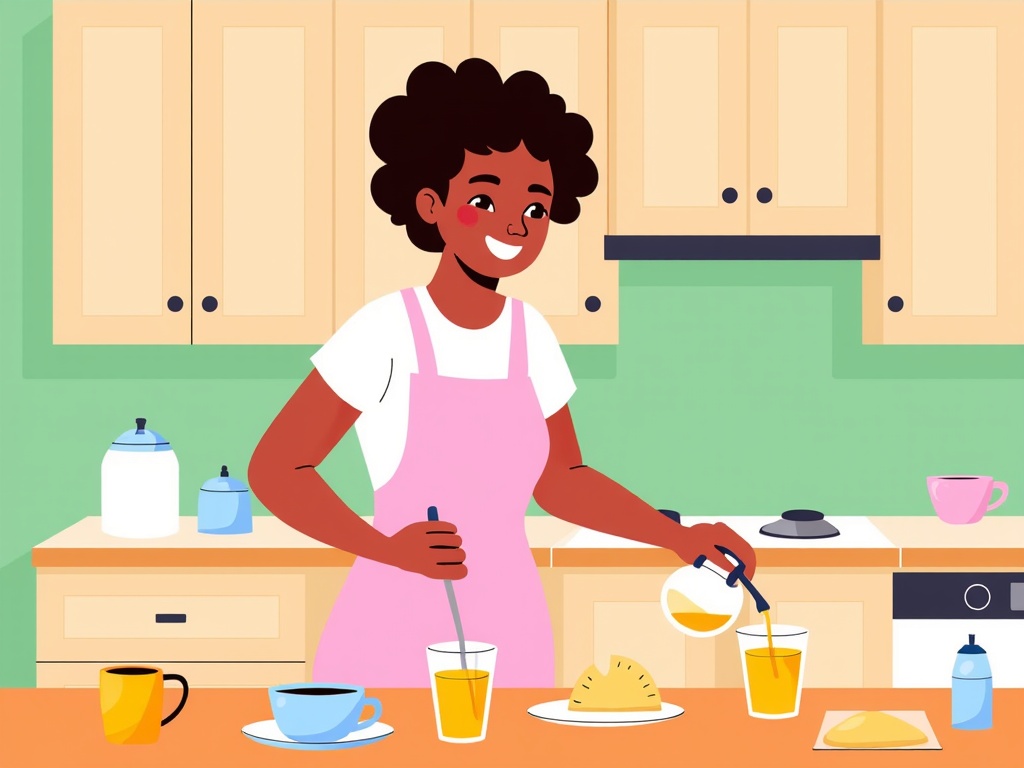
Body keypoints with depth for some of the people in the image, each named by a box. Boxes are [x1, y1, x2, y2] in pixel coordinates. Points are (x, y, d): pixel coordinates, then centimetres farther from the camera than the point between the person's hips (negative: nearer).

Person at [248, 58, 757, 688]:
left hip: (510, 634, 5)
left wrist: (677, 536, 7)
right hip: (397, 636, -5)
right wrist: (386, 548, -21)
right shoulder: (386, 330, -11)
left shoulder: (529, 334, 5)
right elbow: (275, 470, -9)